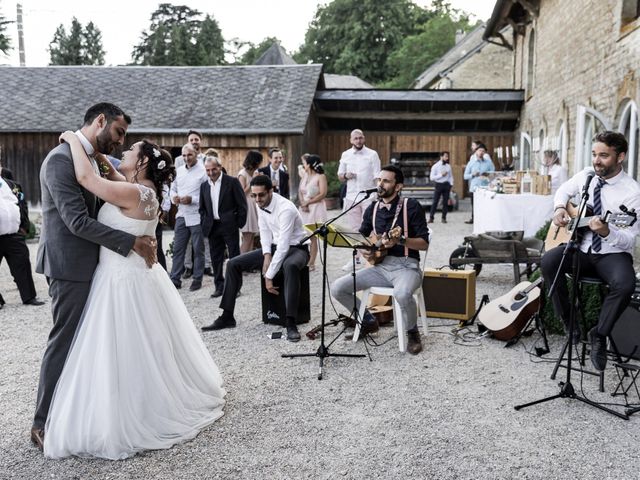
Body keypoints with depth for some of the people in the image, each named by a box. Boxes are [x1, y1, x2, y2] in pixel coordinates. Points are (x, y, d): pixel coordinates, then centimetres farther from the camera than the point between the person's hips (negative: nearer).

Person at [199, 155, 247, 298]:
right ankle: (219, 286, 18)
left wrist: (239, 223, -8)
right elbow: (202, 208, 18)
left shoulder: (232, 182, -4)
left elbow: (242, 204, -5)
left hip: (229, 226, -5)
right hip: (213, 227, 5)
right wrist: (204, 224, 7)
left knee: (234, 257, 2)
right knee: (216, 258, 8)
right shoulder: (204, 186, 11)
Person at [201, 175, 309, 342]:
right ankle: (227, 317, 4)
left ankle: (291, 324, -39)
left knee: (290, 266, -44)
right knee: (233, 264, -4)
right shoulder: (261, 205, -5)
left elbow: (284, 246, -31)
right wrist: (267, 255, -9)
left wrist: (269, 276, -28)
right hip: (274, 247, 7)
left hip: (295, 248, -7)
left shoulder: (285, 208, -28)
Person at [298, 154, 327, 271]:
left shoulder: (320, 176, -5)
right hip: (304, 209, 6)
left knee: (313, 237, -5)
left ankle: (311, 263, 0)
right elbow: (300, 191, 10)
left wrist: (308, 202, -10)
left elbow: (323, 194, -12)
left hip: (316, 208, -6)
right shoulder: (304, 175, 14)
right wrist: (302, 203, -8)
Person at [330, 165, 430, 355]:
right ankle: (368, 321, 16)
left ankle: (412, 333, -6)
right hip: (380, 265, 6)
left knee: (402, 294, -39)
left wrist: (399, 241, -24)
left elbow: (424, 243, -10)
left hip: (406, 266, -5)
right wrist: (363, 249, 0)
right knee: (337, 288, -9)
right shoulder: (372, 209, 9)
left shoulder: (412, 206, -7)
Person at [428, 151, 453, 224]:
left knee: (445, 202, 3)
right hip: (439, 185, -3)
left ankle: (444, 218, 11)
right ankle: (431, 218, 0)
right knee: (435, 202, -5)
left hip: (446, 185, 3)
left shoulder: (448, 166, 9)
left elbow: (451, 176, 14)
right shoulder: (435, 166, -3)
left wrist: (451, 184, -1)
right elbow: (432, 178, -7)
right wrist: (441, 175, -14)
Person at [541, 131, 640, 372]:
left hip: (612, 254, -4)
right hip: (580, 248, 4)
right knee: (549, 261, -26)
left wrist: (606, 232, -37)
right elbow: (564, 190, 23)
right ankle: (568, 321, -7)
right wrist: (560, 208, 1)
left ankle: (599, 334, -7)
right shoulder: (585, 176, 1)